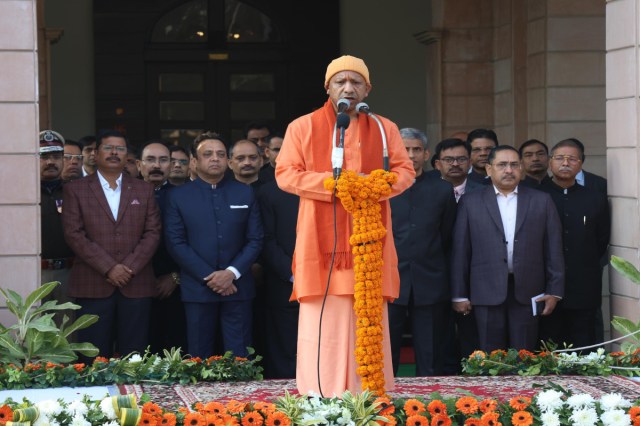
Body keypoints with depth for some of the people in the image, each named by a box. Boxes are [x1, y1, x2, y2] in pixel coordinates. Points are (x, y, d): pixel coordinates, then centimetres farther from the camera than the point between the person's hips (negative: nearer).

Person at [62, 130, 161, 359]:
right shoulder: (76, 189, 7)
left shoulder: (144, 190, 14)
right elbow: (74, 234, -2)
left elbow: (152, 233, 7)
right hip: (92, 286, -2)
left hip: (136, 285, 2)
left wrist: (129, 268, -8)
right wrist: (108, 268, -11)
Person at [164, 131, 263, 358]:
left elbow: (255, 239, 6)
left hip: (237, 287, 1)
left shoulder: (245, 193, 10)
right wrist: (209, 276, -10)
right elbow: (176, 243, -1)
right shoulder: (178, 196, 5)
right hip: (198, 289, -1)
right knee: (199, 358, 2)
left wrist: (232, 273, -9)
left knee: (239, 357, -1)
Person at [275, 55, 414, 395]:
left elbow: (405, 172, 10)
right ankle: (321, 400, -6)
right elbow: (285, 174, 0)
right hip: (322, 239, -2)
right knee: (324, 318, -7)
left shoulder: (384, 129, 14)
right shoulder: (303, 127, 7)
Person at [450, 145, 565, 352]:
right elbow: (460, 252, 5)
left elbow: (553, 249, 7)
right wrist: (459, 295, 1)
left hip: (527, 293, 1)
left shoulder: (542, 201, 9)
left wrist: (554, 292, 1)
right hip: (487, 293, 0)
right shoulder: (470, 203, 7)